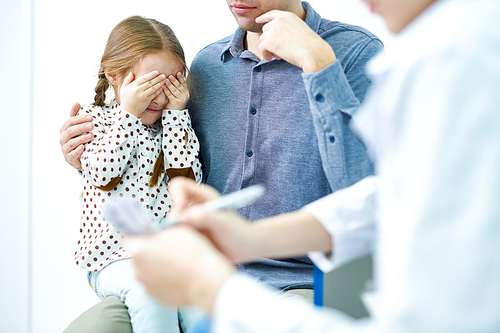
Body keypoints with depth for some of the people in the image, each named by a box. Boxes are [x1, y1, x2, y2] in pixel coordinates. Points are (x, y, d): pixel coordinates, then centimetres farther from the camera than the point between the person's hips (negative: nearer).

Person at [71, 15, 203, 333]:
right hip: (115, 253, -3)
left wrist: (176, 114, -3)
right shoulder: (94, 118, 6)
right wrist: (129, 113, -12)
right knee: (149, 291, -34)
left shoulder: (174, 124, 15)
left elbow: (188, 178, 0)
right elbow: (102, 173, -12)